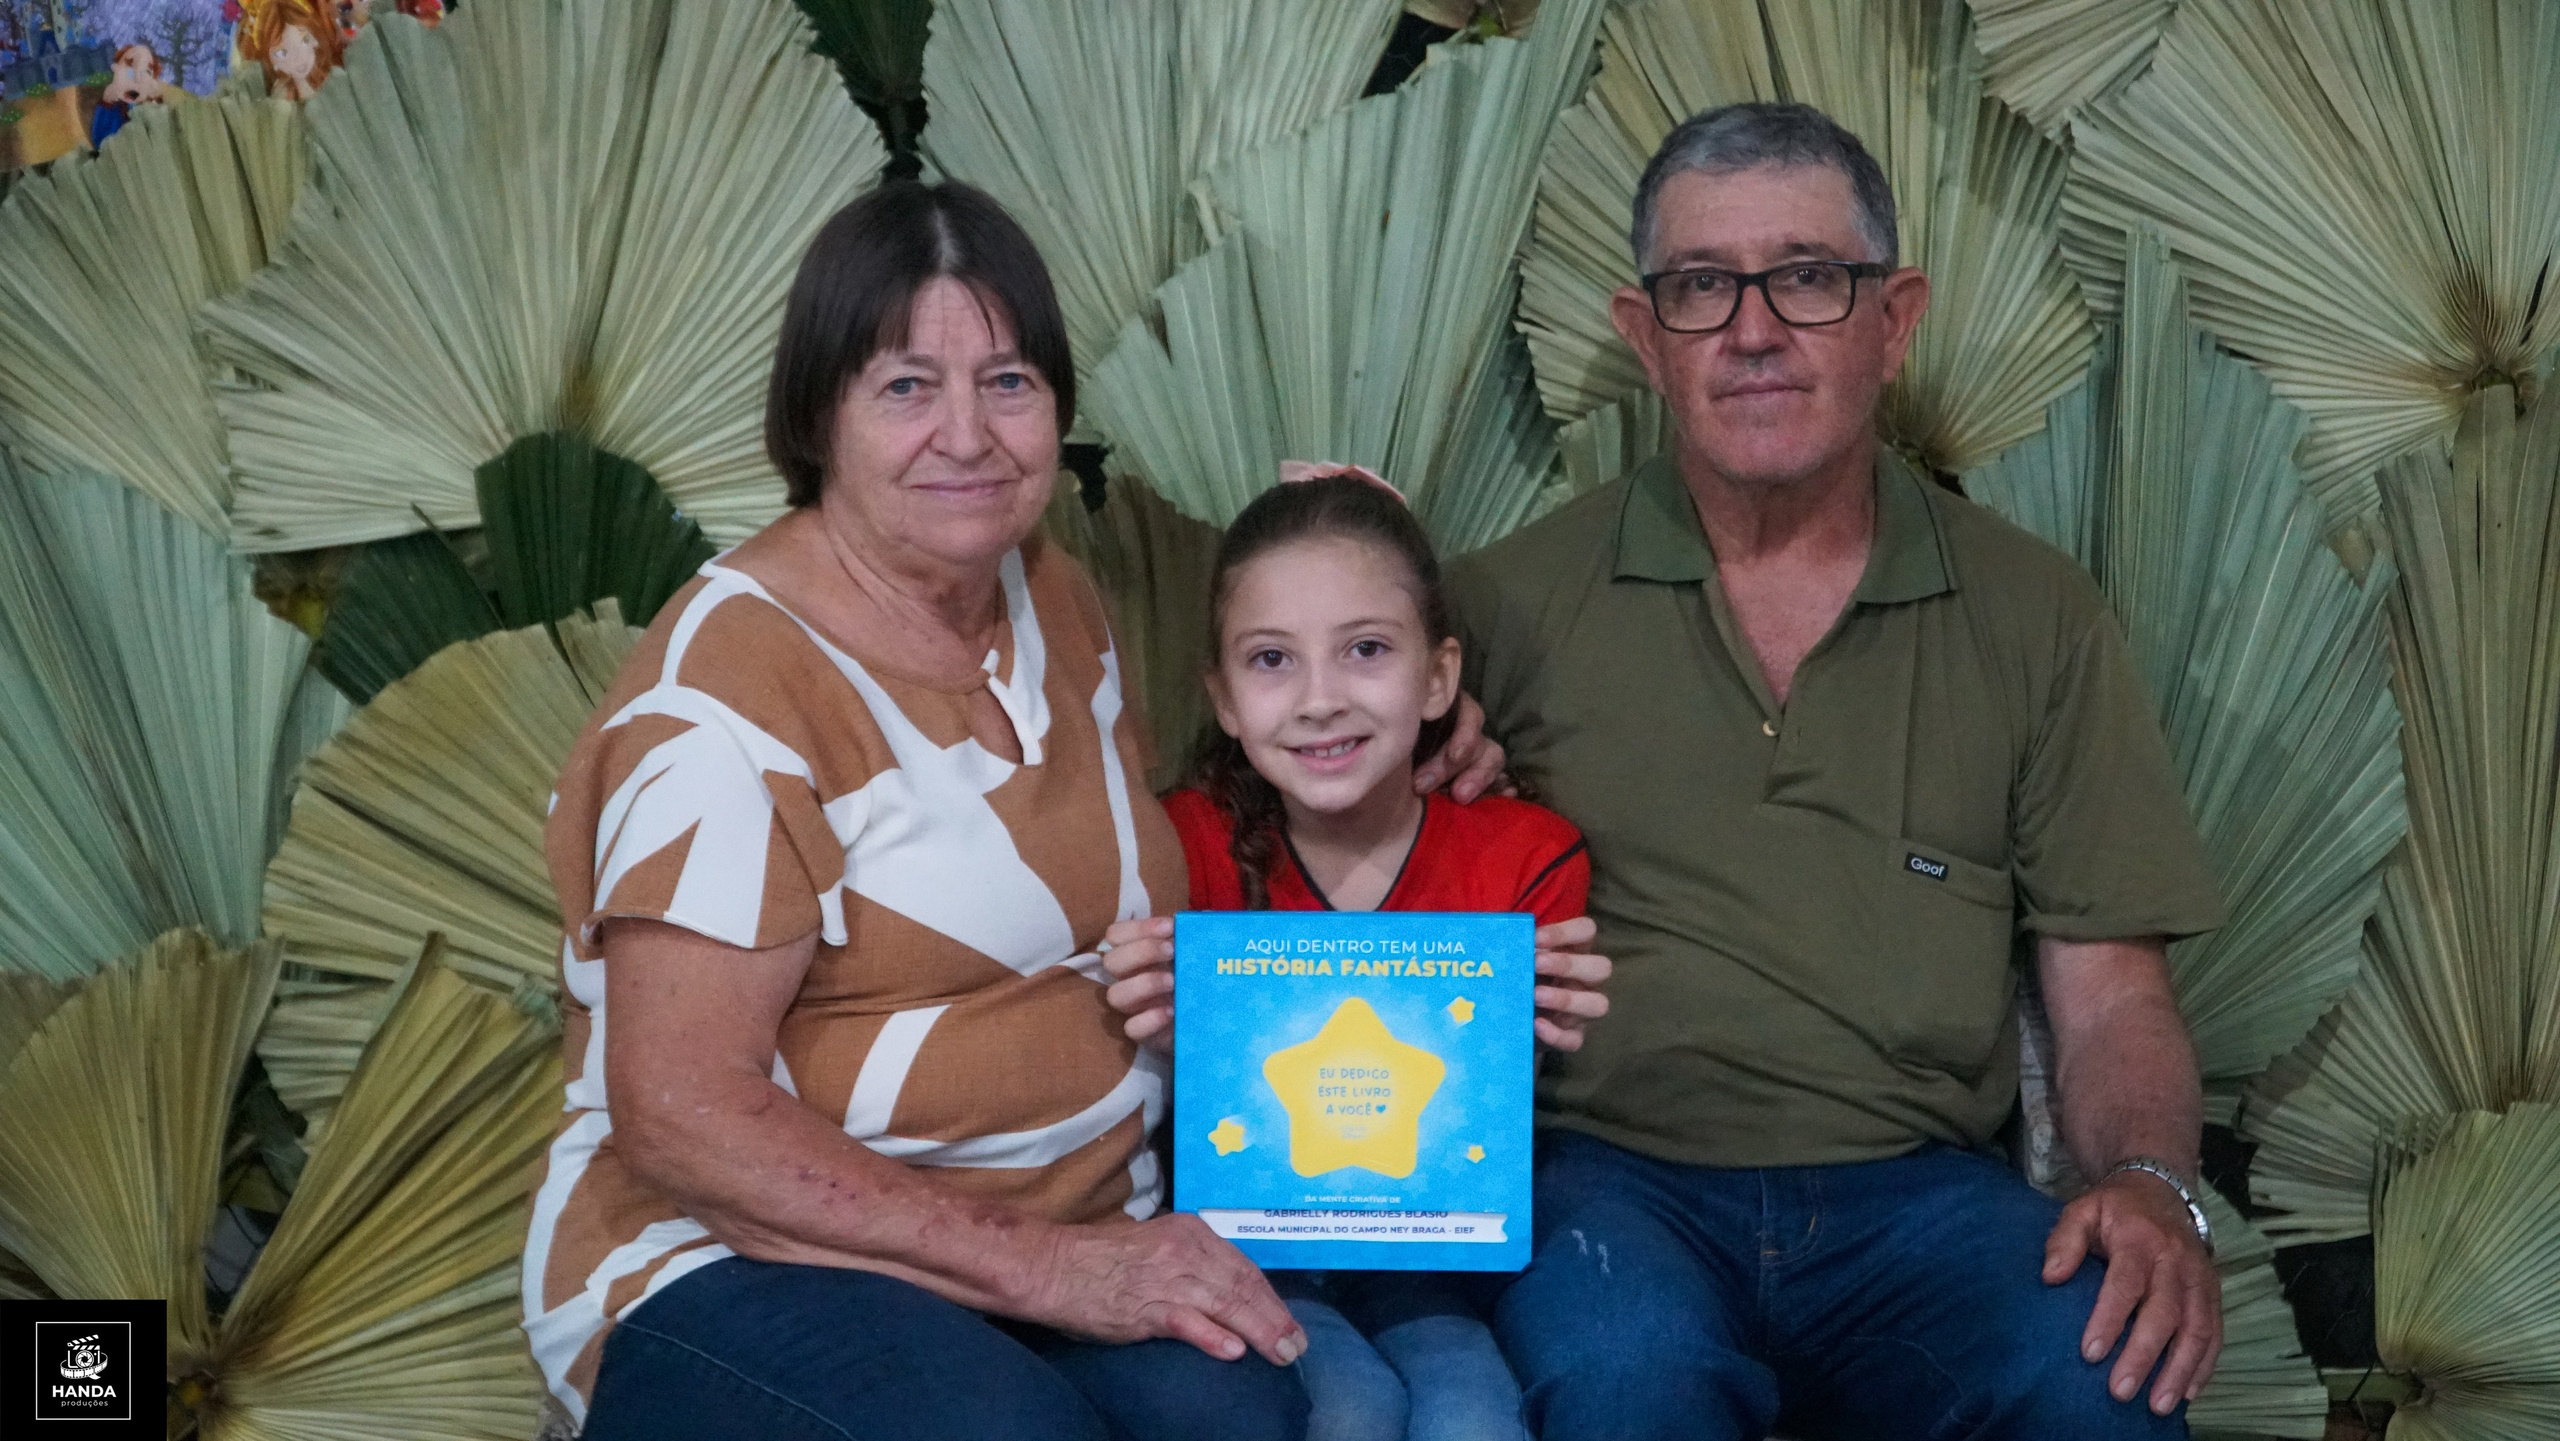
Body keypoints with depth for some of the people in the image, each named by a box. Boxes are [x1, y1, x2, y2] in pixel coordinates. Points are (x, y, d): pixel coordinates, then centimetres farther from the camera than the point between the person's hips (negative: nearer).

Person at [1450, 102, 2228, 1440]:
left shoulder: (2035, 616, 12)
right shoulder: (1517, 602, 8)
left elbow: (2110, 993, 10)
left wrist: (2149, 1181, -9)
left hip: (1916, 1192, 2)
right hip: (1609, 1178, -2)